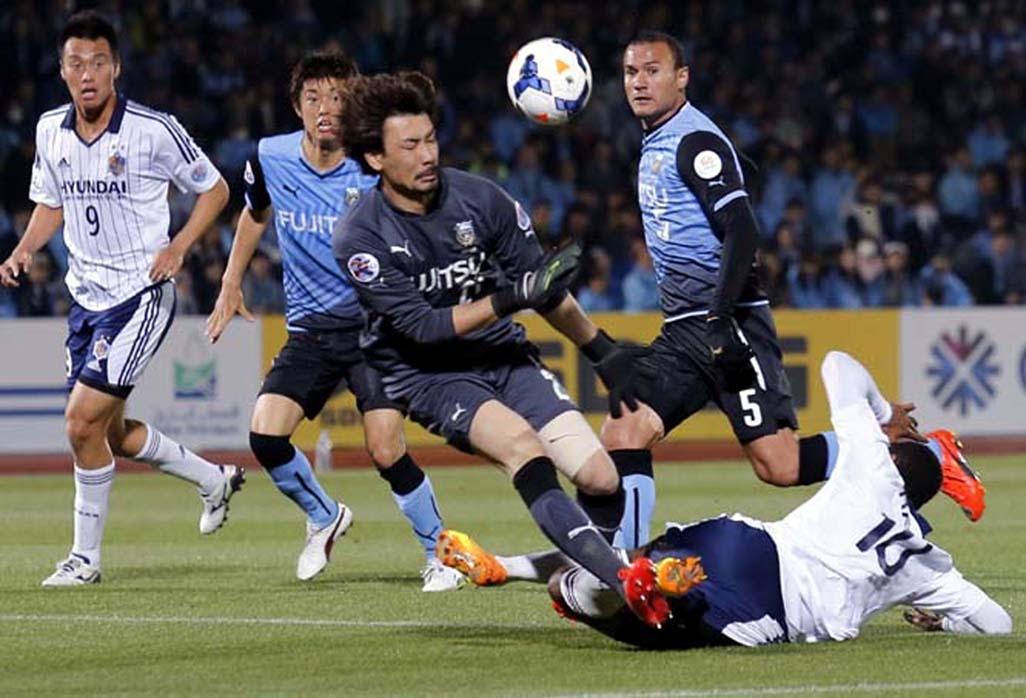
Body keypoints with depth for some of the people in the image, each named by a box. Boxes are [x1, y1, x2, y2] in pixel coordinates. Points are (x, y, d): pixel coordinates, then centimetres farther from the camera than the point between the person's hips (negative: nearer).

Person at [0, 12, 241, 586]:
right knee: (110, 432, 14)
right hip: (87, 297, 7)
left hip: (142, 296, -7)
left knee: (84, 419, -15)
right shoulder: (51, 131, 3)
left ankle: (86, 557, 0)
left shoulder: (155, 130, -14)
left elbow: (215, 189, -1)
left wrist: (179, 246, -14)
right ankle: (215, 480, 38)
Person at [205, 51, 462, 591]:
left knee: (386, 452, -15)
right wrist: (230, 285, 22)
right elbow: (255, 213, 20)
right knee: (265, 435, -12)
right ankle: (324, 517, 18)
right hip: (310, 329, 4)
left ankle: (439, 554, 8)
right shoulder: (270, 158, -2)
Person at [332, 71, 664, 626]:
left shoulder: (479, 198, -5)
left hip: (505, 356, 4)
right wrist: (511, 297, -29)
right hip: (426, 375, -4)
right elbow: (420, 326, -20)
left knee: (600, 477, -12)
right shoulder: (359, 238, -14)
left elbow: (547, 290, 8)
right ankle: (620, 581, -42)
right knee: (521, 443, -32)